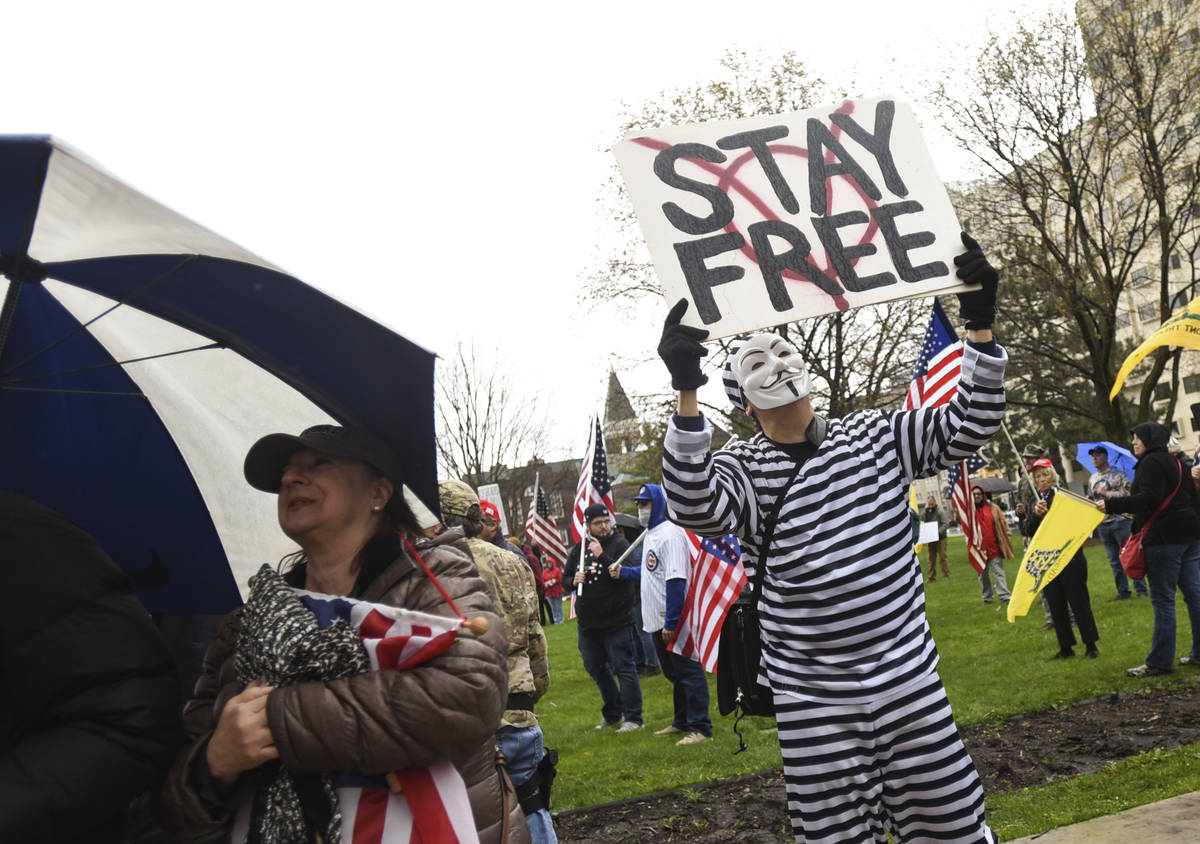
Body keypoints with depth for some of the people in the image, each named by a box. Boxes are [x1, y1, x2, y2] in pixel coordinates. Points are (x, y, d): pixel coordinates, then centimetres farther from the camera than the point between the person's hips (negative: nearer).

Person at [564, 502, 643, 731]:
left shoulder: (620, 544, -7)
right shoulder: (579, 548, 9)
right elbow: (565, 577, 17)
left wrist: (602, 555, -26)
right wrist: (574, 581, -6)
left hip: (616, 621, -6)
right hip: (587, 622, 6)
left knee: (623, 668, -3)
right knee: (595, 669, 16)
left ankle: (632, 718, 6)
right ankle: (613, 714, 32)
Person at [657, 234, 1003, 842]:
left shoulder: (875, 437, 3)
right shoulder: (741, 469, -6)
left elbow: (967, 426, 0)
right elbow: (693, 504, -27)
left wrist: (980, 327, -12)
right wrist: (686, 394, -37)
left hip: (907, 675, 2)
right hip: (813, 699, -1)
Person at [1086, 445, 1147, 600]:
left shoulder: (1117, 474, -4)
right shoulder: (1092, 479, 16)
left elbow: (1127, 492, -14)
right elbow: (1090, 499, 25)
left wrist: (1106, 493, -14)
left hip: (1120, 520, -6)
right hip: (1102, 523, 6)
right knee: (1114, 561, 9)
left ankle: (1141, 589, 3)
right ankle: (1123, 591, 15)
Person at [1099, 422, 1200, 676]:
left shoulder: (1151, 463, -10)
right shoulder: (1176, 462, 20)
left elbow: (1148, 500, -21)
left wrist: (1111, 505, -20)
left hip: (1165, 537, -10)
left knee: (1162, 599, -7)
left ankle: (1160, 661, -6)